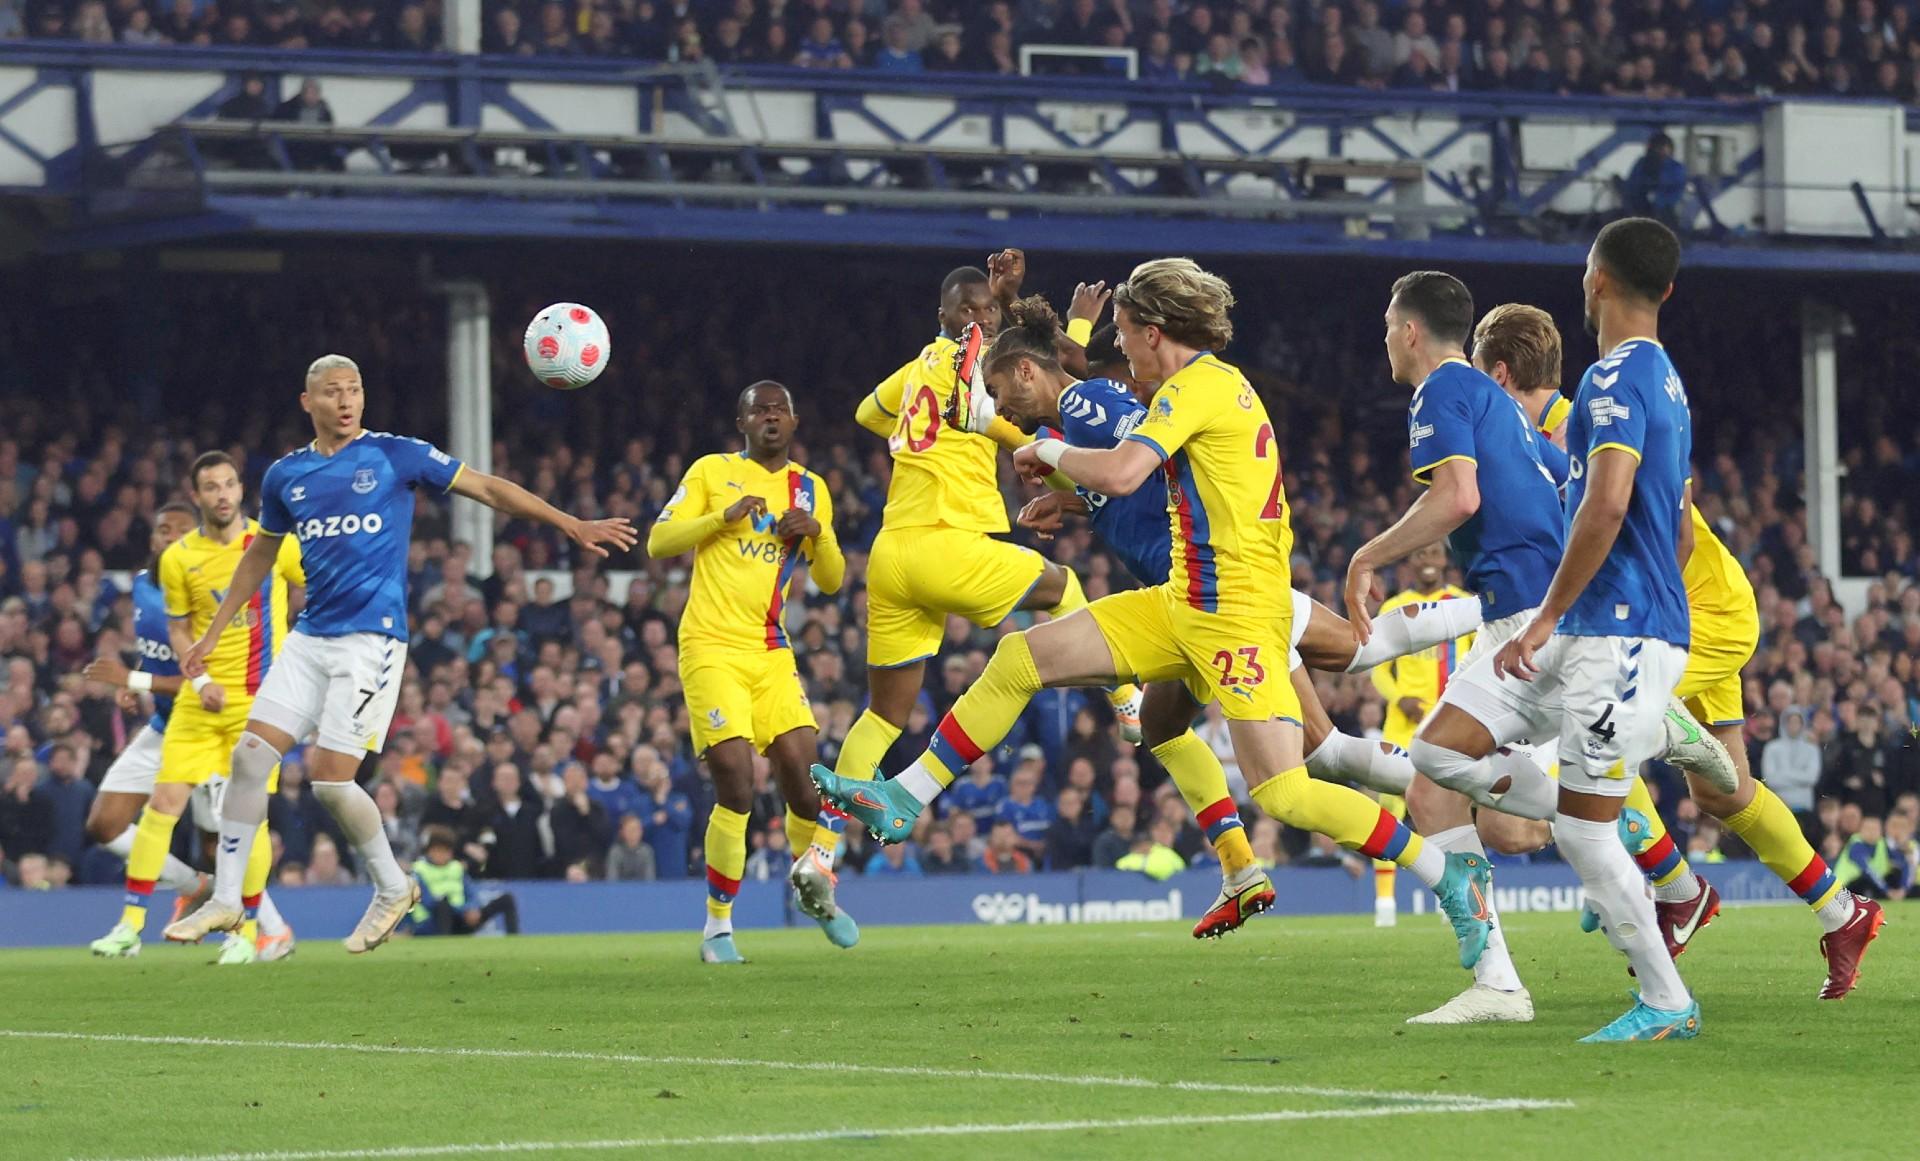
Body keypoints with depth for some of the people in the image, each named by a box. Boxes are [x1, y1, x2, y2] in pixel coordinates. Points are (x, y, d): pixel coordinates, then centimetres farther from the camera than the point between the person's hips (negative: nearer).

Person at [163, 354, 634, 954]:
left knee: (330, 780, -11)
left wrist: (572, 525, -4)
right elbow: (260, 555, 25)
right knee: (249, 756, -5)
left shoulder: (395, 455, -3)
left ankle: (392, 887, 12)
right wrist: (211, 634, 26)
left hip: (372, 639, -5)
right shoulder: (286, 475, 10)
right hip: (309, 637, 5)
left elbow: (489, 488, 1)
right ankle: (225, 900, 3)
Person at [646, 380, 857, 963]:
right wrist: (723, 517, -13)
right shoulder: (712, 472, 5)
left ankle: (813, 881, 19)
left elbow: (831, 581, 16)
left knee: (803, 773, -9)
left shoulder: (811, 489, 16)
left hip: (772, 653, 4)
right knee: (736, 787, -14)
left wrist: (818, 533, -4)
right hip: (712, 647, -4)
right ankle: (718, 925, -1)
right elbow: (657, 543, -1)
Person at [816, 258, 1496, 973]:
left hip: (1237, 612, -10)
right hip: (1182, 605, 10)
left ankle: (1452, 877, -7)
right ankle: (903, 801, 11)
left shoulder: (1199, 384, -13)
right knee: (1020, 659, 5)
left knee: (1281, 792, -16)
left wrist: (1052, 453, -5)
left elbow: (1119, 475, -25)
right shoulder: (1221, 384, 16)